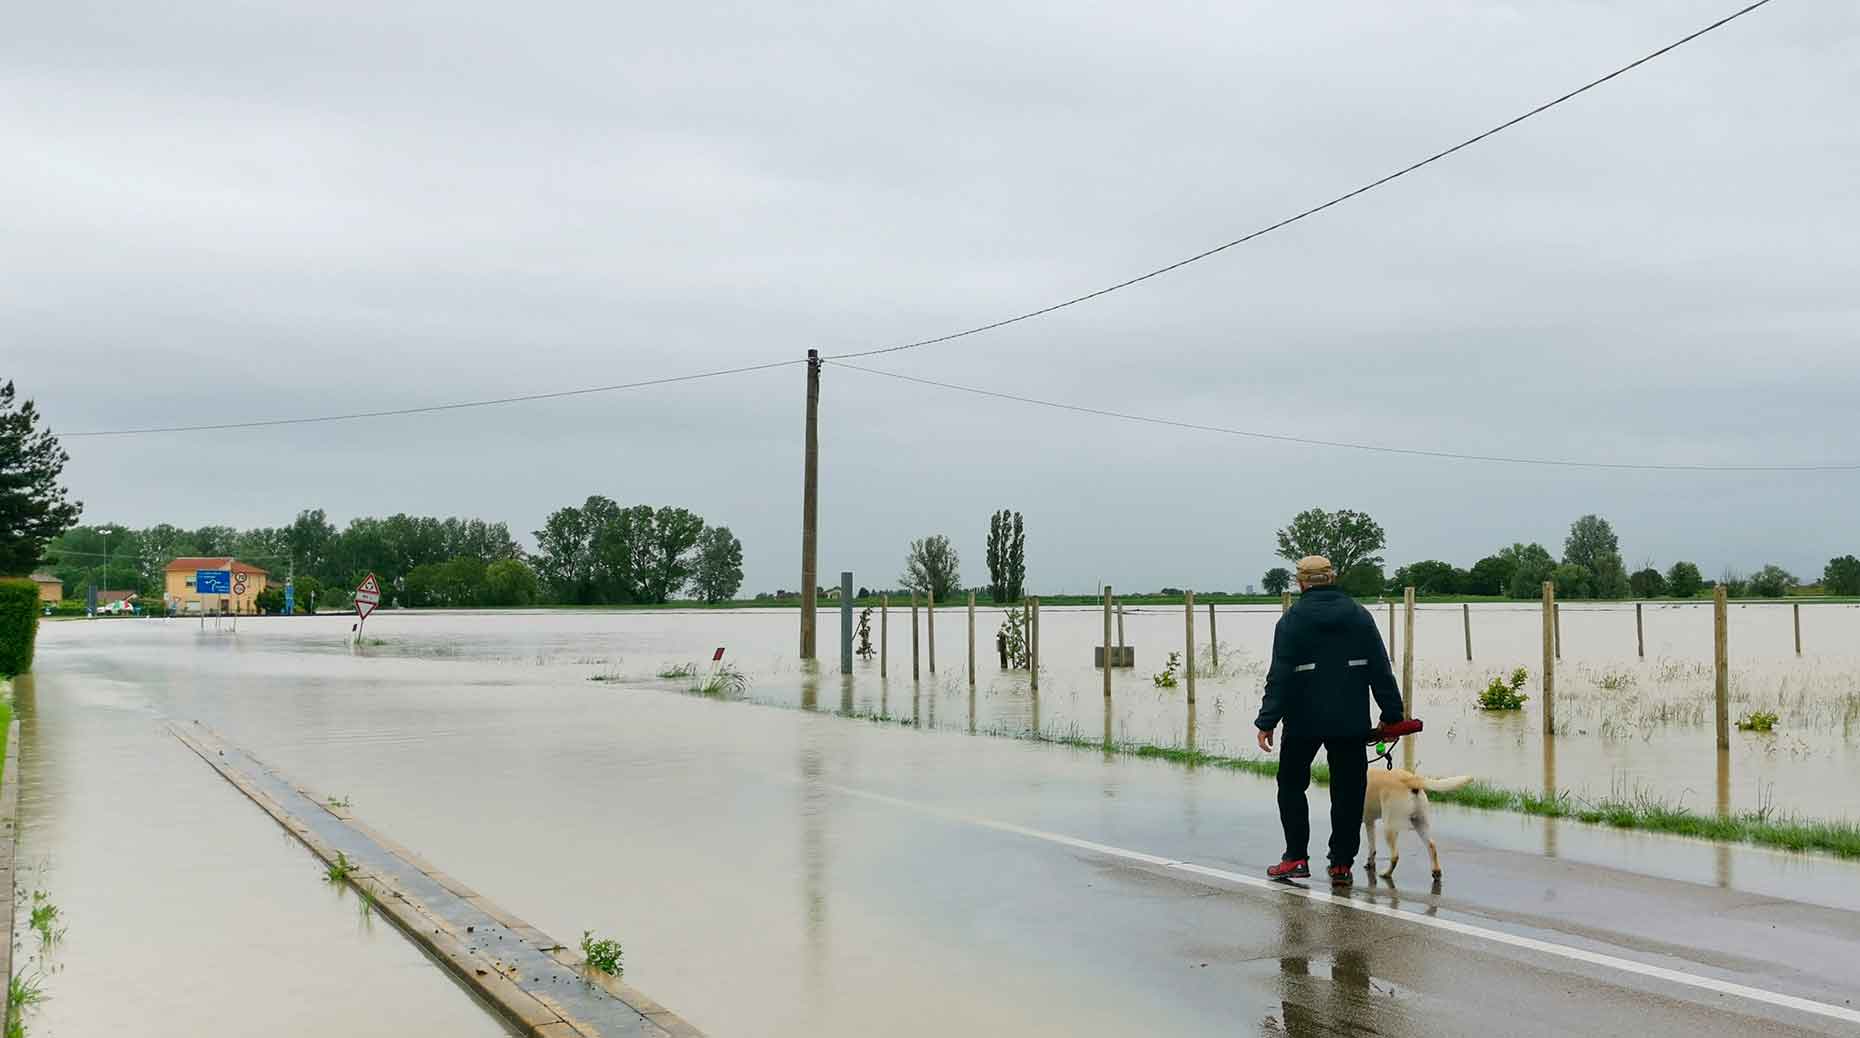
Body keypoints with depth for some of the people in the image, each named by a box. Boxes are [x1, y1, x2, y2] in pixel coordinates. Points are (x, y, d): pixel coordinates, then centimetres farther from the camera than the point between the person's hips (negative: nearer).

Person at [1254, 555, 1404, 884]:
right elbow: (1381, 671, 4)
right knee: (1348, 792, 9)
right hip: (1351, 723, 2)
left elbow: (1280, 676, -11)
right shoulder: (1360, 616, 5)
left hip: (1304, 722, -2)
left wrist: (1267, 722, -10)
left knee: (1291, 785, 12)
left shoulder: (1292, 620, -5)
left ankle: (1297, 857, 7)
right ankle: (1341, 863, 10)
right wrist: (1392, 715, 8)